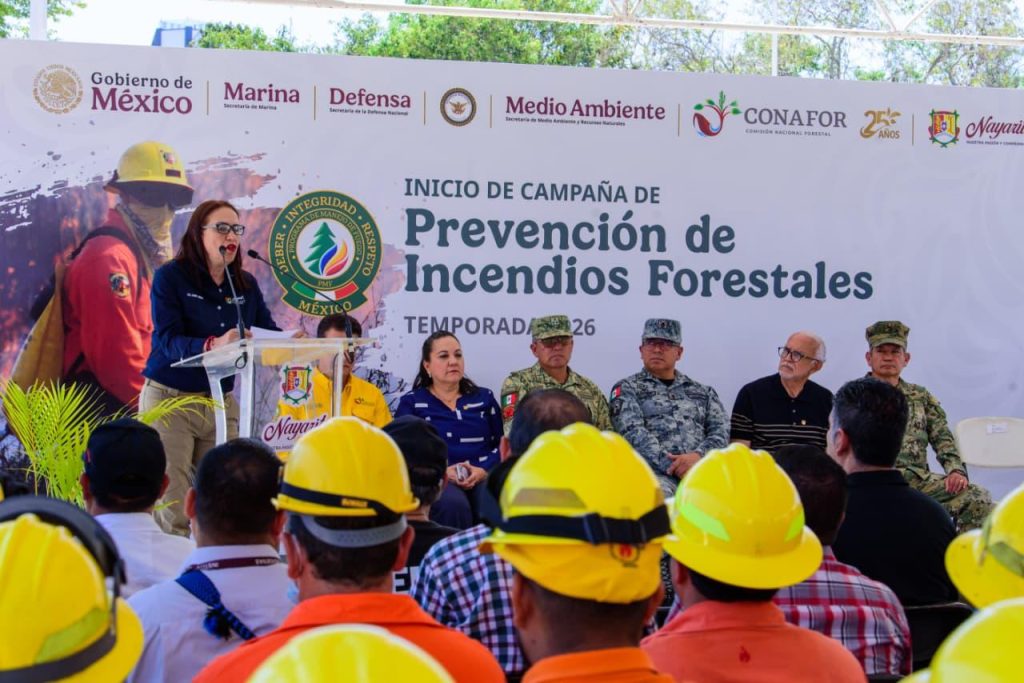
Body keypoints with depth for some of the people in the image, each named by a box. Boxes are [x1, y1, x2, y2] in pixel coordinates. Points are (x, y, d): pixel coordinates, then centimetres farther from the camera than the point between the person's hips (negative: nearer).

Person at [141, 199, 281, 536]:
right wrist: (213, 345, -37)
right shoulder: (170, 277, -6)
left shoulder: (246, 284, 9)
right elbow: (167, 339, -18)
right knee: (172, 512, -6)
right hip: (171, 399, -5)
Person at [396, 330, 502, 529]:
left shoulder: (484, 398, 21)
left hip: (483, 478, 2)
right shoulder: (411, 402, 14)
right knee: (453, 503, -38)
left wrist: (483, 470, -9)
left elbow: (501, 444, 12)